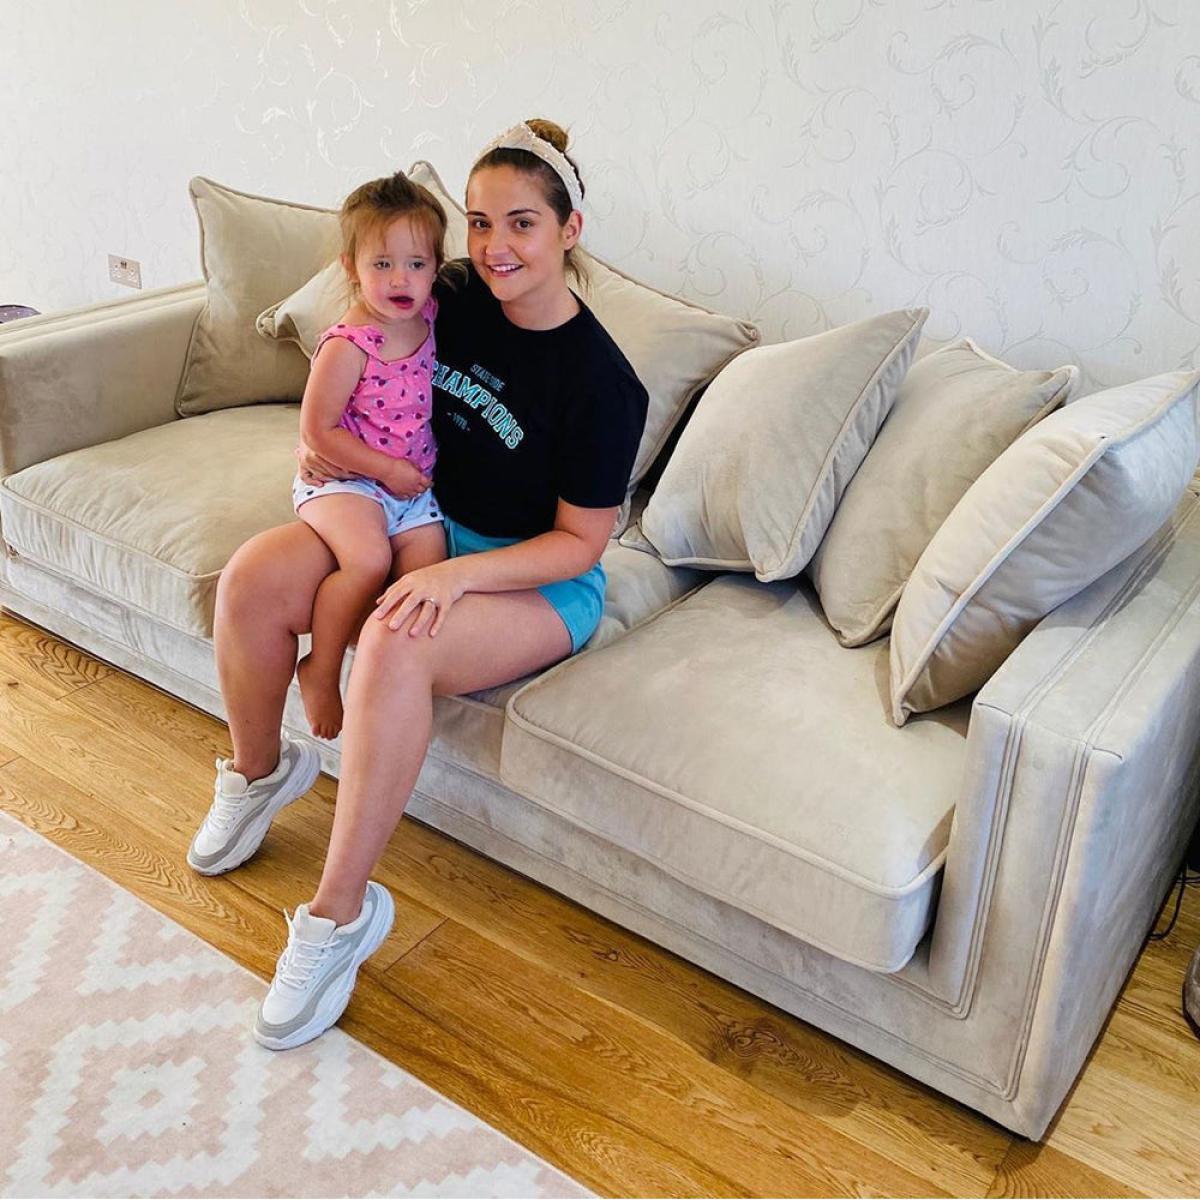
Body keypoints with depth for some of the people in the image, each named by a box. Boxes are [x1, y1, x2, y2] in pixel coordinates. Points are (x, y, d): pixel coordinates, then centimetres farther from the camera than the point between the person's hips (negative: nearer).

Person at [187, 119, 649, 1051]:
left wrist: (455, 574, -28)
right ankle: (259, 771, 10)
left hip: (539, 581, -6)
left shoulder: (601, 381, -20)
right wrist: (322, 440, -2)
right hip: (421, 523, 6)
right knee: (255, 577, -18)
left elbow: (580, 543, -16)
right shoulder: (457, 302, -2)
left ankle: (342, 912, -22)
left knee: (396, 644, -36)